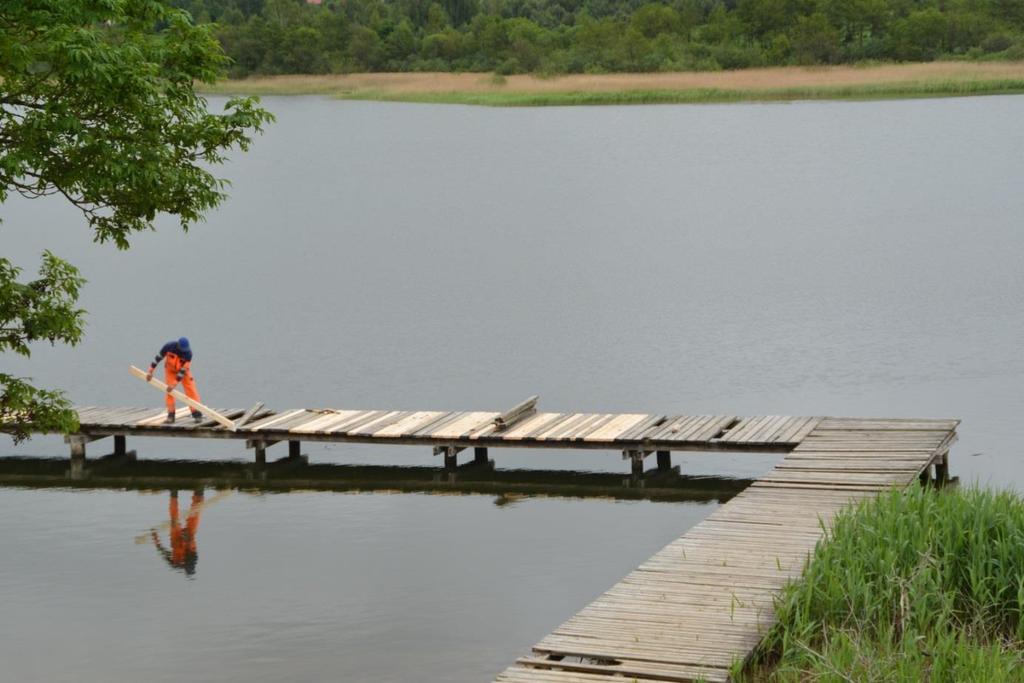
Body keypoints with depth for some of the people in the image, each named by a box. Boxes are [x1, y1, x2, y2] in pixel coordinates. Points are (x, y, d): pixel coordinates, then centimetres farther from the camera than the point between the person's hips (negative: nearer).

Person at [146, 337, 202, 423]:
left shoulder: (188, 353, -32)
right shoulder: (169, 346, -29)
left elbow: (183, 370, -31)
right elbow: (158, 357, -19)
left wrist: (174, 384, -34)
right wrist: (150, 372, -20)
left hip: (183, 370, -1)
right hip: (170, 369, 1)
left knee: (191, 390, -9)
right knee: (169, 391, -7)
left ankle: (197, 414, -7)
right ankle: (171, 415, 0)